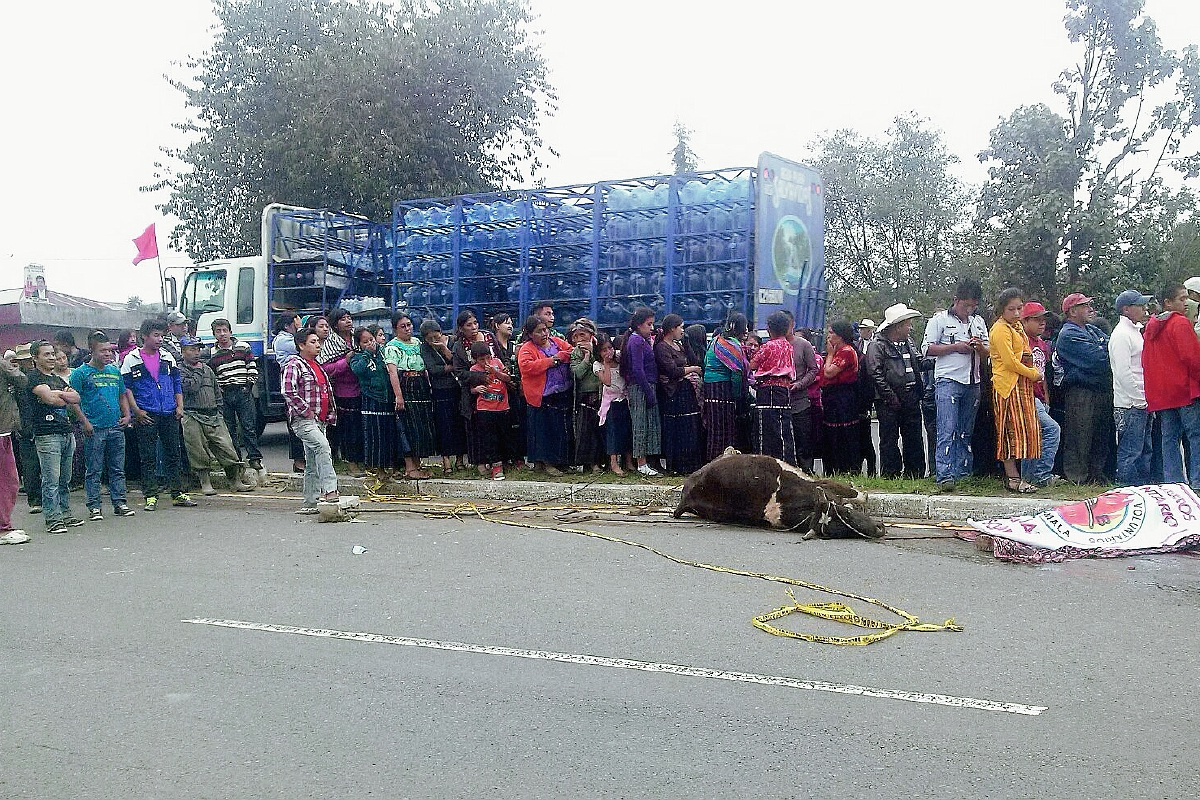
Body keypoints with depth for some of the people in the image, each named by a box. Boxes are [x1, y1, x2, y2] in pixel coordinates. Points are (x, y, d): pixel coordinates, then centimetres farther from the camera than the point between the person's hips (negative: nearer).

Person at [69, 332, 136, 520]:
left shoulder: (115, 371, 13)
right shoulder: (81, 373, -3)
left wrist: (127, 415, 8)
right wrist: (85, 422, -13)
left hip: (116, 427, 5)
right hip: (95, 428, -5)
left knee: (118, 469, 9)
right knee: (93, 471, 2)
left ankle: (119, 502, 16)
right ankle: (94, 506, 8)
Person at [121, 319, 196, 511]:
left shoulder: (168, 357, 12)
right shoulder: (132, 359, 0)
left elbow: (177, 384, 17)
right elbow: (126, 387, -1)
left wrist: (180, 406, 6)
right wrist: (137, 411, -9)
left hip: (170, 415, 4)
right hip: (146, 415, -4)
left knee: (173, 454, 8)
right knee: (147, 457, 0)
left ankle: (177, 494, 14)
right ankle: (150, 496, 7)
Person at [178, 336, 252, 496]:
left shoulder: (207, 369, 17)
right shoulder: (180, 371, -1)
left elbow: (217, 391, 23)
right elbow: (191, 387, -18)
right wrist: (197, 371, -3)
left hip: (213, 416, 5)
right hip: (192, 418, -5)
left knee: (227, 447, -1)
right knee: (199, 454, 0)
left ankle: (235, 482, 5)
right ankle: (205, 484, 12)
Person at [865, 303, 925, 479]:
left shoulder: (908, 342, 18)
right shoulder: (877, 344, -7)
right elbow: (875, 372, -13)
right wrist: (890, 395, -16)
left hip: (911, 397, 7)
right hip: (889, 400, -7)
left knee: (913, 436, 9)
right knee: (889, 438, -2)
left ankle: (914, 471, 16)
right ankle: (891, 472, 4)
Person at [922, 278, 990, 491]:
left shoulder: (979, 322, 19)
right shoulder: (939, 320, 3)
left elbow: (988, 354, 21)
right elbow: (926, 349, -4)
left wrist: (980, 347, -2)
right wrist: (955, 347, -11)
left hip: (972, 384, 6)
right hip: (948, 381, -6)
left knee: (966, 432, 7)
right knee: (947, 431, -14)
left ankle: (963, 474, 10)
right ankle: (944, 476, -19)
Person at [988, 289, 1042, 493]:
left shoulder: (1017, 327, 19)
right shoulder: (1000, 329, -11)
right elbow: (1009, 361, -17)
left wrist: (1034, 372, 8)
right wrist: (1033, 374, -8)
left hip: (1022, 384, 10)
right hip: (1007, 383, -10)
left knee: (1023, 429, 8)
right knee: (1012, 429, -9)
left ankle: (1014, 475, 11)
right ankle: (1012, 478, -7)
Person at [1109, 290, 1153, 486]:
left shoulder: (1135, 330, 19)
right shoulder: (1121, 334, -13)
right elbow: (1123, 372, -20)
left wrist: (1146, 398, 16)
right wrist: (1140, 399, -17)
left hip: (1141, 403, 10)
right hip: (1130, 404, -10)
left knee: (1145, 450, 15)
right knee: (1130, 452, -5)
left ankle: (1143, 487, 23)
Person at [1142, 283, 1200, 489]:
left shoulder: (1151, 326, 13)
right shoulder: (1180, 323, -10)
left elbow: (1146, 361, 16)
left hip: (1160, 393, 7)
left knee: (1169, 437, 8)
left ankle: (1172, 480, 9)